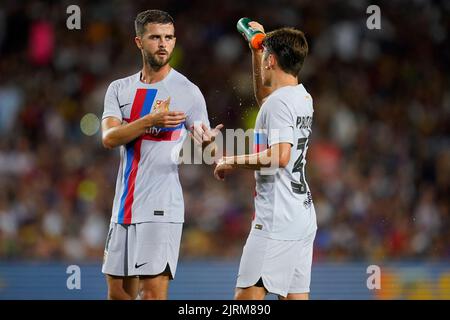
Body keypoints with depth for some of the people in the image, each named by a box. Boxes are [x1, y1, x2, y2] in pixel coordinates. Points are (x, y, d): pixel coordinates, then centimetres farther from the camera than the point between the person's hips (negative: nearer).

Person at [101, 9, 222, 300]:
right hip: (124, 207, 5)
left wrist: (204, 141, -29)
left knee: (153, 291, -11)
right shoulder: (119, 89, 9)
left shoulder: (188, 91, -1)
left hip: (161, 210, -5)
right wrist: (150, 120, -22)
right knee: (118, 292, 10)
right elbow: (109, 138, -6)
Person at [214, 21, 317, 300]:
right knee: (295, 296, 7)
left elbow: (280, 156, -25)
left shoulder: (279, 101, -13)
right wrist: (256, 49, 34)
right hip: (304, 216, 9)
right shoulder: (303, 97, 14)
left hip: (276, 219, -9)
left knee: (247, 295, -9)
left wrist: (233, 161, -13)